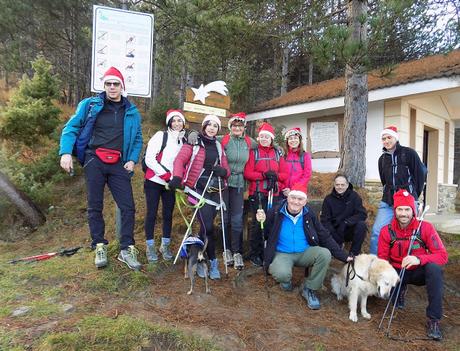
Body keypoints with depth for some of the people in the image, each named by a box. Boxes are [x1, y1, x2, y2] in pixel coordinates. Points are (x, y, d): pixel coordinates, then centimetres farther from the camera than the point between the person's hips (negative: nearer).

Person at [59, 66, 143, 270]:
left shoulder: (132, 112, 10)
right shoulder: (90, 105, 5)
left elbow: (137, 139, 16)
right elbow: (71, 128, 5)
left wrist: (132, 159, 1)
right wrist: (65, 152, -9)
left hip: (118, 164, 1)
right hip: (94, 161, -1)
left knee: (128, 207, -5)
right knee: (95, 207, 3)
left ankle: (127, 249, 6)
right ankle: (99, 247, 17)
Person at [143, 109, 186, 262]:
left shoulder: (184, 140, 4)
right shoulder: (161, 135, -8)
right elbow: (149, 159, -13)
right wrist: (166, 174, -17)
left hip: (171, 184, 4)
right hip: (154, 181, -4)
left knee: (168, 215, 9)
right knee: (151, 214, 2)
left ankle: (165, 246, 24)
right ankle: (150, 247, 18)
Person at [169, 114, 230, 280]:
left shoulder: (218, 146, 16)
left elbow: (226, 170, 16)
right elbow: (180, 160, -8)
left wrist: (223, 171, -8)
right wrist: (177, 177, -25)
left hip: (214, 190, 5)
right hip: (199, 189, -5)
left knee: (206, 226, 6)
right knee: (208, 226, -11)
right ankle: (213, 262, 5)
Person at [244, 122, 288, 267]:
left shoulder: (277, 153, 13)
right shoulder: (253, 152, 3)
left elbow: (284, 174, 9)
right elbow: (247, 173, -6)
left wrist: (276, 176, -13)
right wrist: (264, 175, -18)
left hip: (273, 193, 3)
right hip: (257, 193, -3)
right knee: (257, 223, -1)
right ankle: (254, 254, 13)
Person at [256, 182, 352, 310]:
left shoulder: (309, 214, -3)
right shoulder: (276, 212, -12)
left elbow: (325, 237, 3)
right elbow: (264, 236, -4)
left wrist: (343, 256, 0)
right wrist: (262, 223, -25)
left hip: (304, 253, 4)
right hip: (281, 254, -3)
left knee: (325, 254, -24)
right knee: (282, 274, -34)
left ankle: (309, 289, -1)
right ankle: (285, 280, 9)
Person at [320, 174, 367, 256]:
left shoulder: (354, 196, -3)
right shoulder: (328, 199, -2)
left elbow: (363, 214, -13)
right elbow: (324, 220, -6)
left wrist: (346, 222, -27)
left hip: (350, 230, 0)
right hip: (335, 232, 0)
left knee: (361, 225, -30)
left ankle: (354, 253, -13)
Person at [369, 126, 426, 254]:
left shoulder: (409, 153, -3)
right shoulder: (382, 158, 10)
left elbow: (421, 173, 2)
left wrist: (413, 195, 8)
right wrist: (390, 193, 14)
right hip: (387, 202, 4)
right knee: (376, 232, -5)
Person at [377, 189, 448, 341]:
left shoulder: (426, 228, -14)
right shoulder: (387, 231, -10)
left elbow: (442, 255, -19)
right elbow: (382, 259, -3)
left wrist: (419, 259, -38)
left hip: (419, 272, -1)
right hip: (397, 272, 1)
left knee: (434, 268, -34)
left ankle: (433, 320, -22)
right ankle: (401, 290, 13)